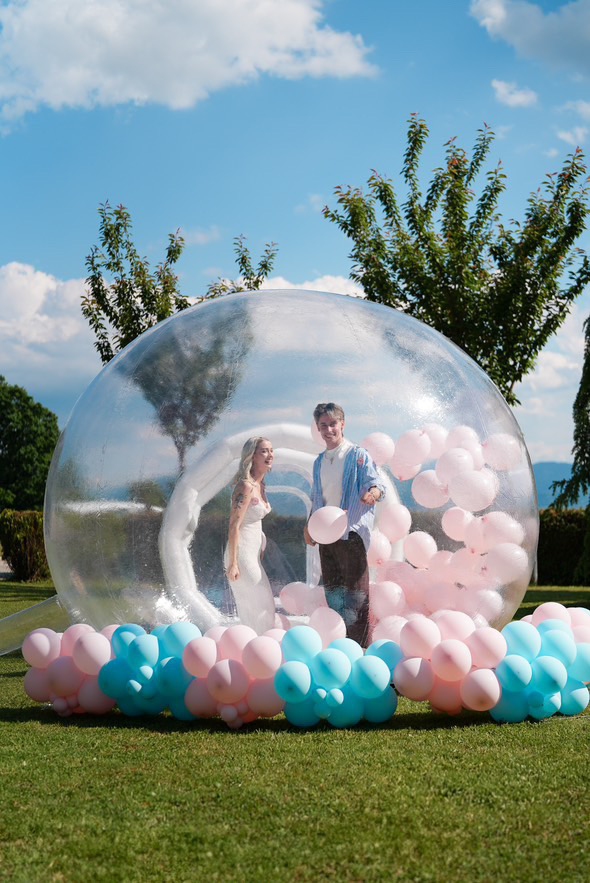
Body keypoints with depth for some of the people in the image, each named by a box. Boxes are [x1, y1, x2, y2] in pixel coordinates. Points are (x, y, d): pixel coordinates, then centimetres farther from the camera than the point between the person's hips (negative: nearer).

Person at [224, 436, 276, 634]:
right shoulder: (246, 486, -17)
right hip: (242, 554, -9)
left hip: (253, 555, 9)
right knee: (262, 607, -3)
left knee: (252, 609, 15)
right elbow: (234, 525, -20)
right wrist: (232, 563, -22)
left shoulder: (259, 485, 11)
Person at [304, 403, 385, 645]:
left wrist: (374, 492, -37)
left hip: (351, 532, -7)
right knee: (332, 591, 10)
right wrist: (310, 526, 16)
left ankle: (360, 646, -5)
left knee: (356, 593, -7)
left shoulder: (358, 455, -3)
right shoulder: (319, 462, 17)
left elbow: (376, 482, -14)